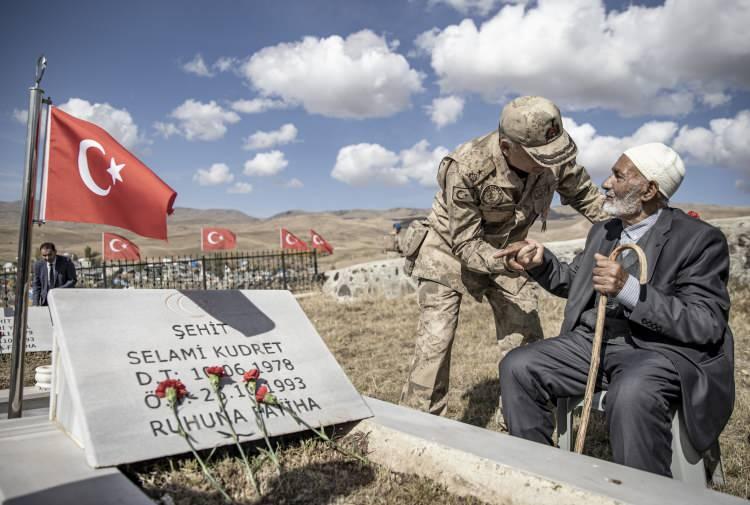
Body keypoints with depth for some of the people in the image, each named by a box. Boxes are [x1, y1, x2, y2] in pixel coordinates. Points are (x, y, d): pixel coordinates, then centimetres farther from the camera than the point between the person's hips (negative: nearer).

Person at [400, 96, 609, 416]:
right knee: (434, 344, -11)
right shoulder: (465, 169, -33)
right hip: (450, 250, -4)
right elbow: (465, 245, -27)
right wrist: (506, 263, -44)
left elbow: (584, 195, 4)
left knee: (526, 343, 0)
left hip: (504, 252, 5)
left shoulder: (555, 157, -19)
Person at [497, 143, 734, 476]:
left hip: (661, 348, -6)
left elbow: (708, 325, -14)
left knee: (630, 394, -38)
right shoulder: (602, 231, 15)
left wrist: (629, 290, -26)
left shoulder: (700, 239, -6)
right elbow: (571, 281, 27)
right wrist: (541, 262, 5)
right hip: (592, 341, 7)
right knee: (517, 367, -12)